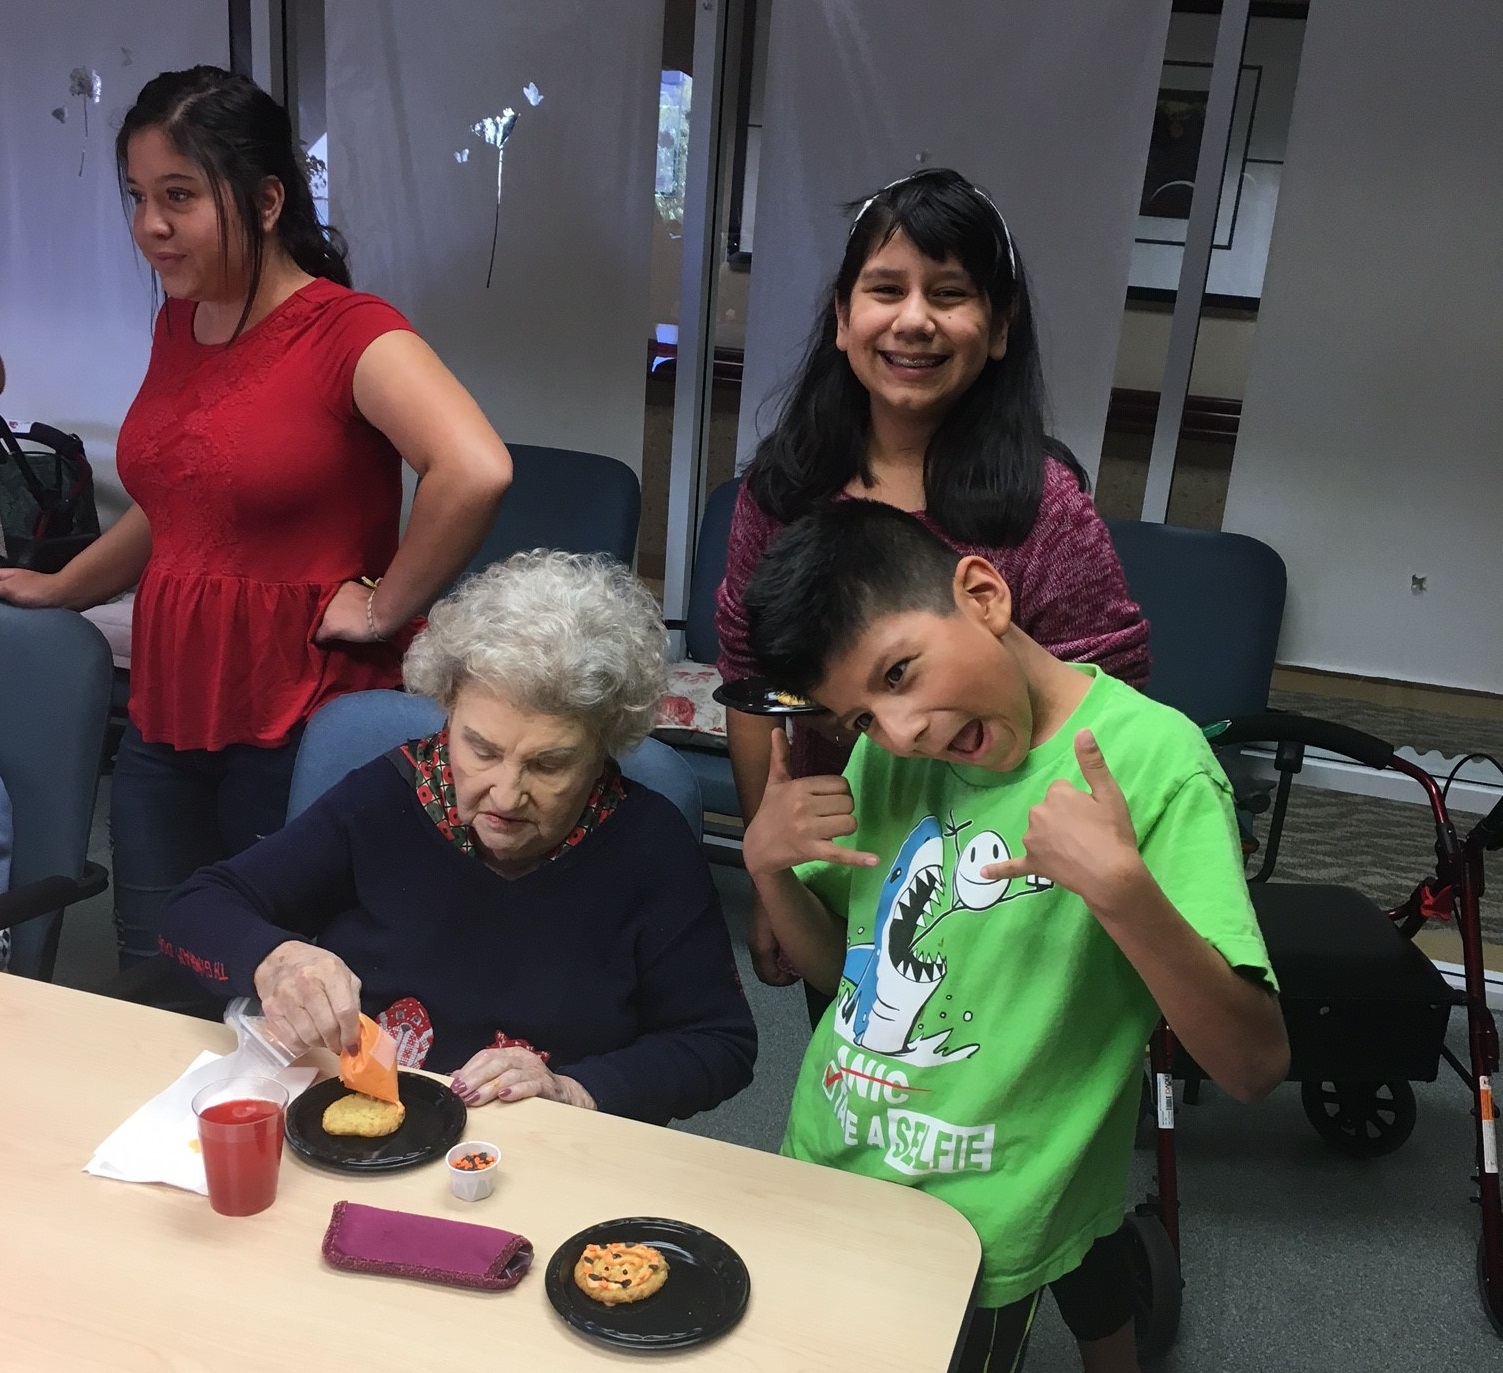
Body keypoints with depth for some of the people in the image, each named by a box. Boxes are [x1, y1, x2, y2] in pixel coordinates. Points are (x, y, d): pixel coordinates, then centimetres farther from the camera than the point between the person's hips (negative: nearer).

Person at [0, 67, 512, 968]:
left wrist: (384, 608, -21)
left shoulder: (348, 331, -14)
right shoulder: (177, 326, 9)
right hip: (166, 719, 7)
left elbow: (476, 472, -31)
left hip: (301, 727, -7)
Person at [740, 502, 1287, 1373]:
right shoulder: (890, 751, -3)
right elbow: (838, 965, 7)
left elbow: (1254, 1064, -23)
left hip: (979, 1244, -5)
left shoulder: (1151, 759, -21)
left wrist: (1122, 887, -37)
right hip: (823, 1175, 6)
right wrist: (769, 866, -11)